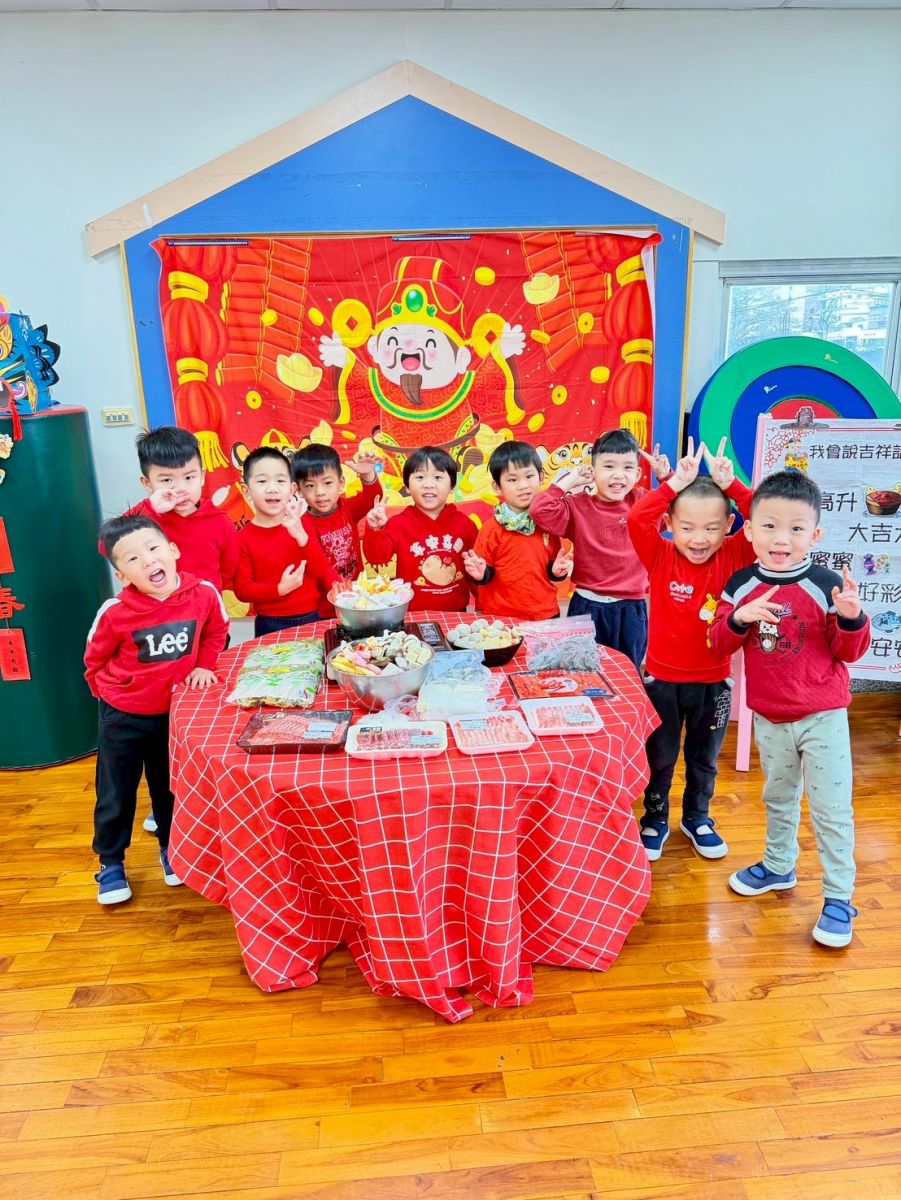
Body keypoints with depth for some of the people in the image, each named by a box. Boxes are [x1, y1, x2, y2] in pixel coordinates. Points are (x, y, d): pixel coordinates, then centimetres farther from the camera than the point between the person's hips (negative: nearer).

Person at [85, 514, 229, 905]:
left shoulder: (204, 593, -19)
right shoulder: (114, 612, -23)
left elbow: (216, 632, 3)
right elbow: (94, 661, -4)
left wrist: (203, 667, -7)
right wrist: (112, 691, 1)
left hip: (173, 712, 2)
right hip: (122, 717, -2)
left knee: (170, 787, 19)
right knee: (115, 795, 12)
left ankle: (170, 849, 42)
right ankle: (110, 863, 33)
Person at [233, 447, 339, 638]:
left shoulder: (301, 527, 2)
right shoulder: (244, 538, -5)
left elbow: (322, 571, -5)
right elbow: (242, 589, -7)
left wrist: (302, 536, -19)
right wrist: (279, 589, -22)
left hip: (312, 619, 3)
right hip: (271, 625, -2)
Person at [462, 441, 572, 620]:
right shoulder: (492, 527, -10)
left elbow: (551, 569, 12)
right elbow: (485, 574, -4)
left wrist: (558, 571, -8)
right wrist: (481, 574, -25)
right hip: (500, 617, -3)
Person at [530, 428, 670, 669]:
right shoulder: (579, 506, -7)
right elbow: (540, 511, -20)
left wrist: (667, 477, 0)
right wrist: (569, 481, -14)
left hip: (631, 609, 2)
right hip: (589, 607, -2)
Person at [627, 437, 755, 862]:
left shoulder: (734, 557, -8)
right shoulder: (661, 556, -12)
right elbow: (636, 519, -27)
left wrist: (732, 486, -25)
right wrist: (675, 484, -30)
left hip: (714, 680, 2)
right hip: (662, 678, -1)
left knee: (704, 758, 20)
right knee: (659, 757, 14)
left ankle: (697, 818, 42)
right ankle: (655, 819, 35)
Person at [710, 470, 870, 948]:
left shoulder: (826, 585, -15)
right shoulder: (741, 584, -6)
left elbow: (850, 651, -9)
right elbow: (719, 643, -5)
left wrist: (851, 617, -29)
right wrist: (739, 618, -24)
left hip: (823, 717, -3)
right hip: (769, 718, 4)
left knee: (831, 809, 5)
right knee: (778, 798, 23)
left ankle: (838, 897, 20)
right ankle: (778, 866, 44)